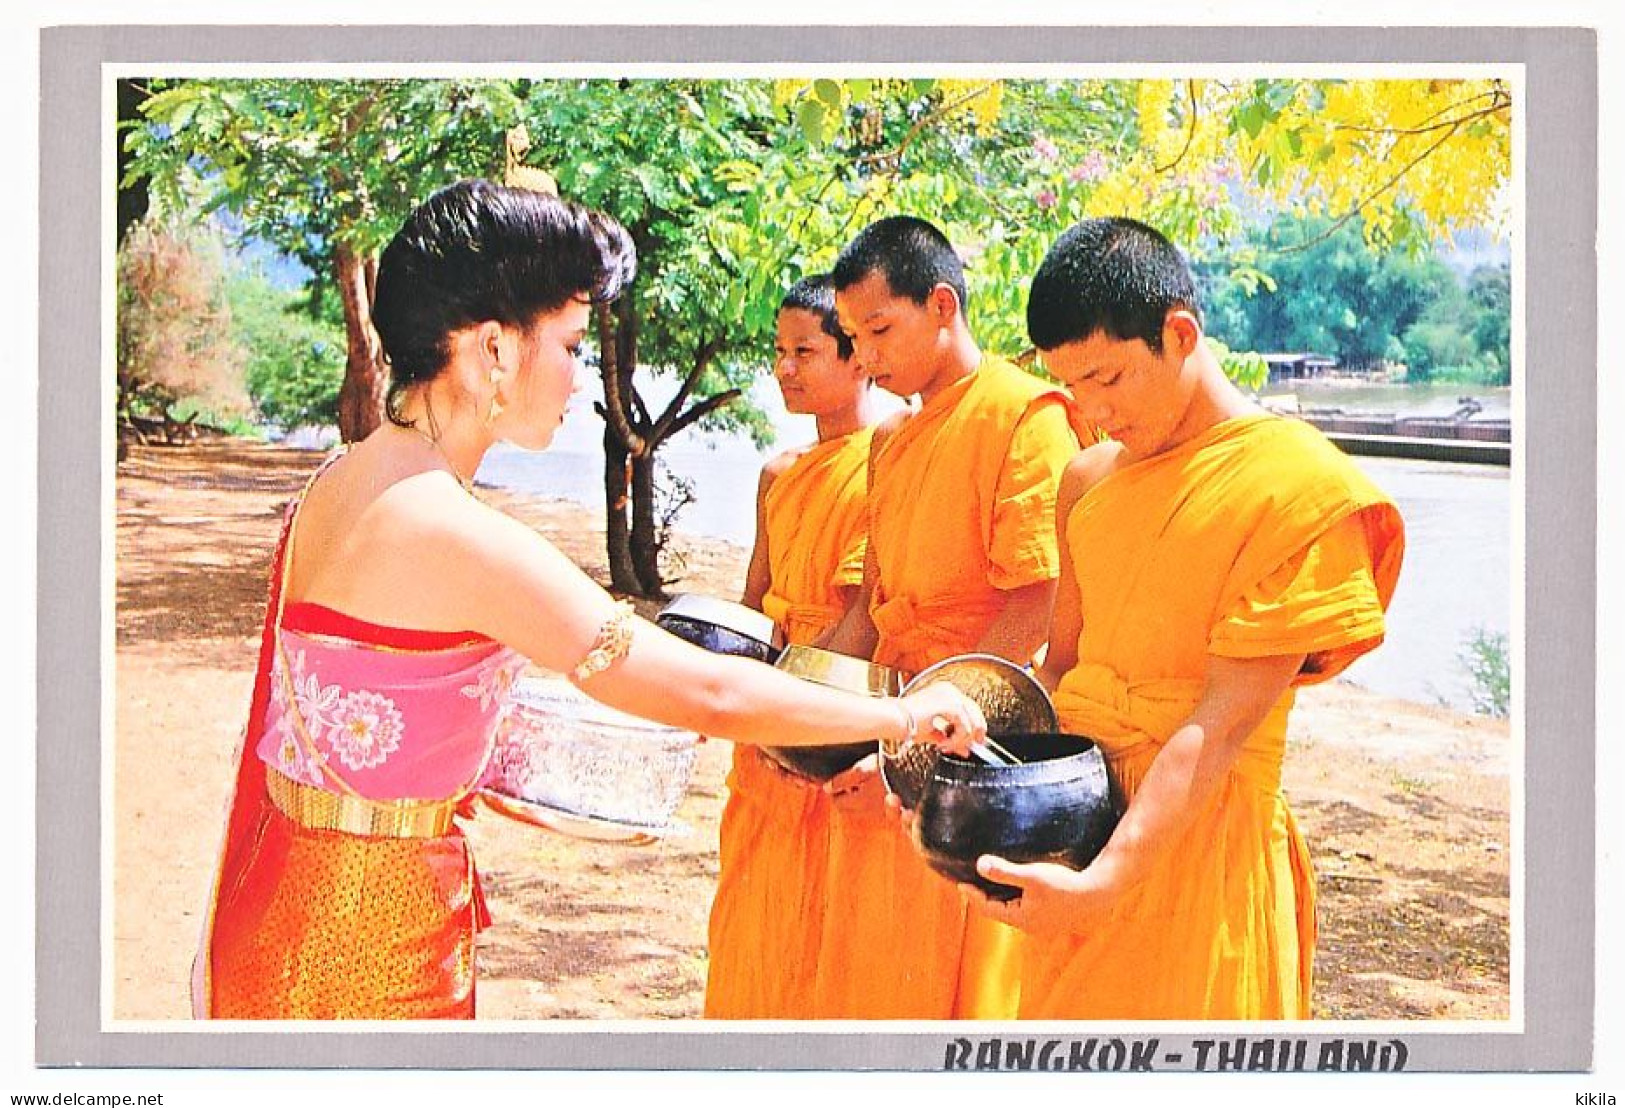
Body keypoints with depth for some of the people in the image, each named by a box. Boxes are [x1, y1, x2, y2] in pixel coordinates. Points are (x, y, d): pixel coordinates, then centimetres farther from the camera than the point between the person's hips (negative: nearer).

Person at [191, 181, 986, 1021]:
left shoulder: (333, 485, 3)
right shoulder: (461, 537, -24)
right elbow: (711, 694, -21)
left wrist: (476, 772, 16)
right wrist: (905, 715, -10)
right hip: (371, 954, -8)